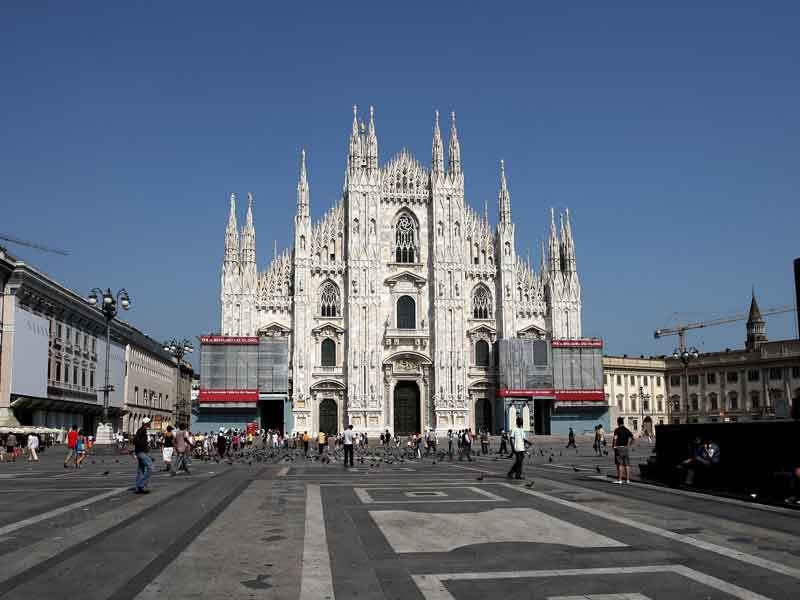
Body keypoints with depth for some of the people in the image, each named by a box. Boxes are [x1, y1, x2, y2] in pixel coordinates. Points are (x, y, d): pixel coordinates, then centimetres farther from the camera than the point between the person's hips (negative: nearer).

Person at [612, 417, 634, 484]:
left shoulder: (617, 430, -10)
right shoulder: (627, 430, 10)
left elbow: (615, 438, -24)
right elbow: (631, 438, 15)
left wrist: (613, 446, -13)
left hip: (619, 448, -5)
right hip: (626, 448, 5)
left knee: (620, 464, -3)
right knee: (627, 464, 7)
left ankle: (620, 479, -3)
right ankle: (627, 479, 9)